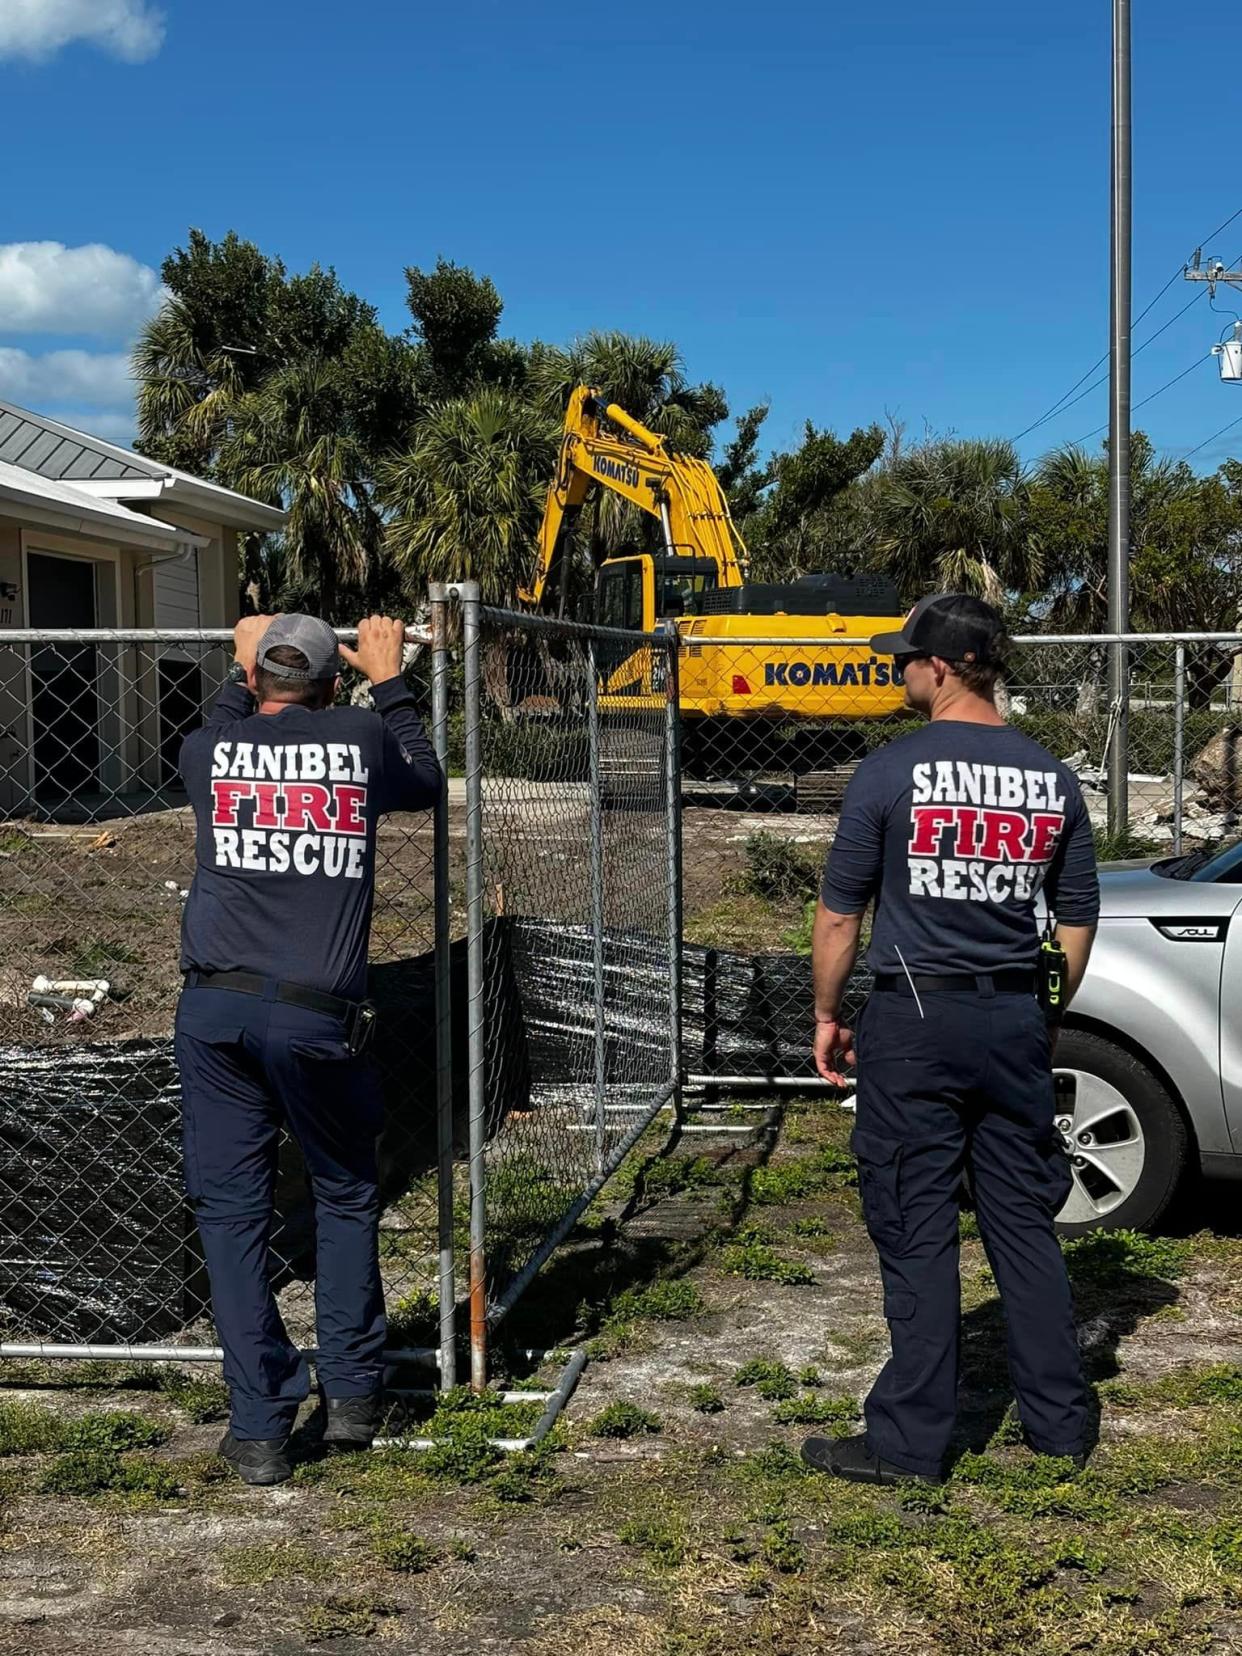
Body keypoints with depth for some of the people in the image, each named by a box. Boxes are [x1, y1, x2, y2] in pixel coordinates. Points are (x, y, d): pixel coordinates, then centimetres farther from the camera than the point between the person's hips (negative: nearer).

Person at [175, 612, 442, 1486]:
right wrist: (390, 681, 35)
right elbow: (425, 782, 26)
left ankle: (260, 1428, 9)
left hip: (214, 1011, 1)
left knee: (232, 1209, 7)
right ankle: (353, 1395, 23)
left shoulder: (210, 749, 7)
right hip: (317, 1015, -1)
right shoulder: (363, 736, 4)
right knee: (346, 1198, 19)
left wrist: (241, 670, 45)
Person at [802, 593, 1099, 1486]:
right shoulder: (1052, 779, 4)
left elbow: (840, 916, -6)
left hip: (916, 1020, -4)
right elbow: (1078, 919, 10)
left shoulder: (890, 772, -9)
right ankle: (1060, 1422, 22)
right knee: (1025, 1223, 13)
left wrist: (827, 1017, 6)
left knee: (916, 1231, 2)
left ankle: (912, 1440, 8)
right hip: (1017, 1021, 4)